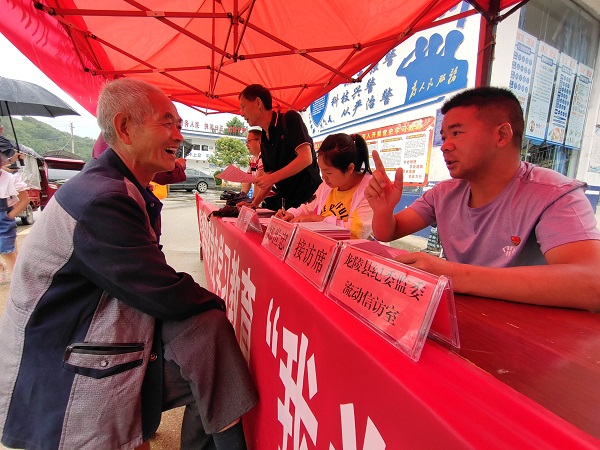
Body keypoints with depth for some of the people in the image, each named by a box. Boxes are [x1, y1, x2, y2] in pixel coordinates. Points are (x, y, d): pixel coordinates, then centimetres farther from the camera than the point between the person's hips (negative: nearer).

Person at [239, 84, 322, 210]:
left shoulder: (290, 119, -5)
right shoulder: (264, 140, 15)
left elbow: (306, 158, -17)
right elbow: (269, 175, 15)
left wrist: (273, 177, -20)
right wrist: (254, 203, 3)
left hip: (309, 198, -6)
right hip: (285, 203, 6)